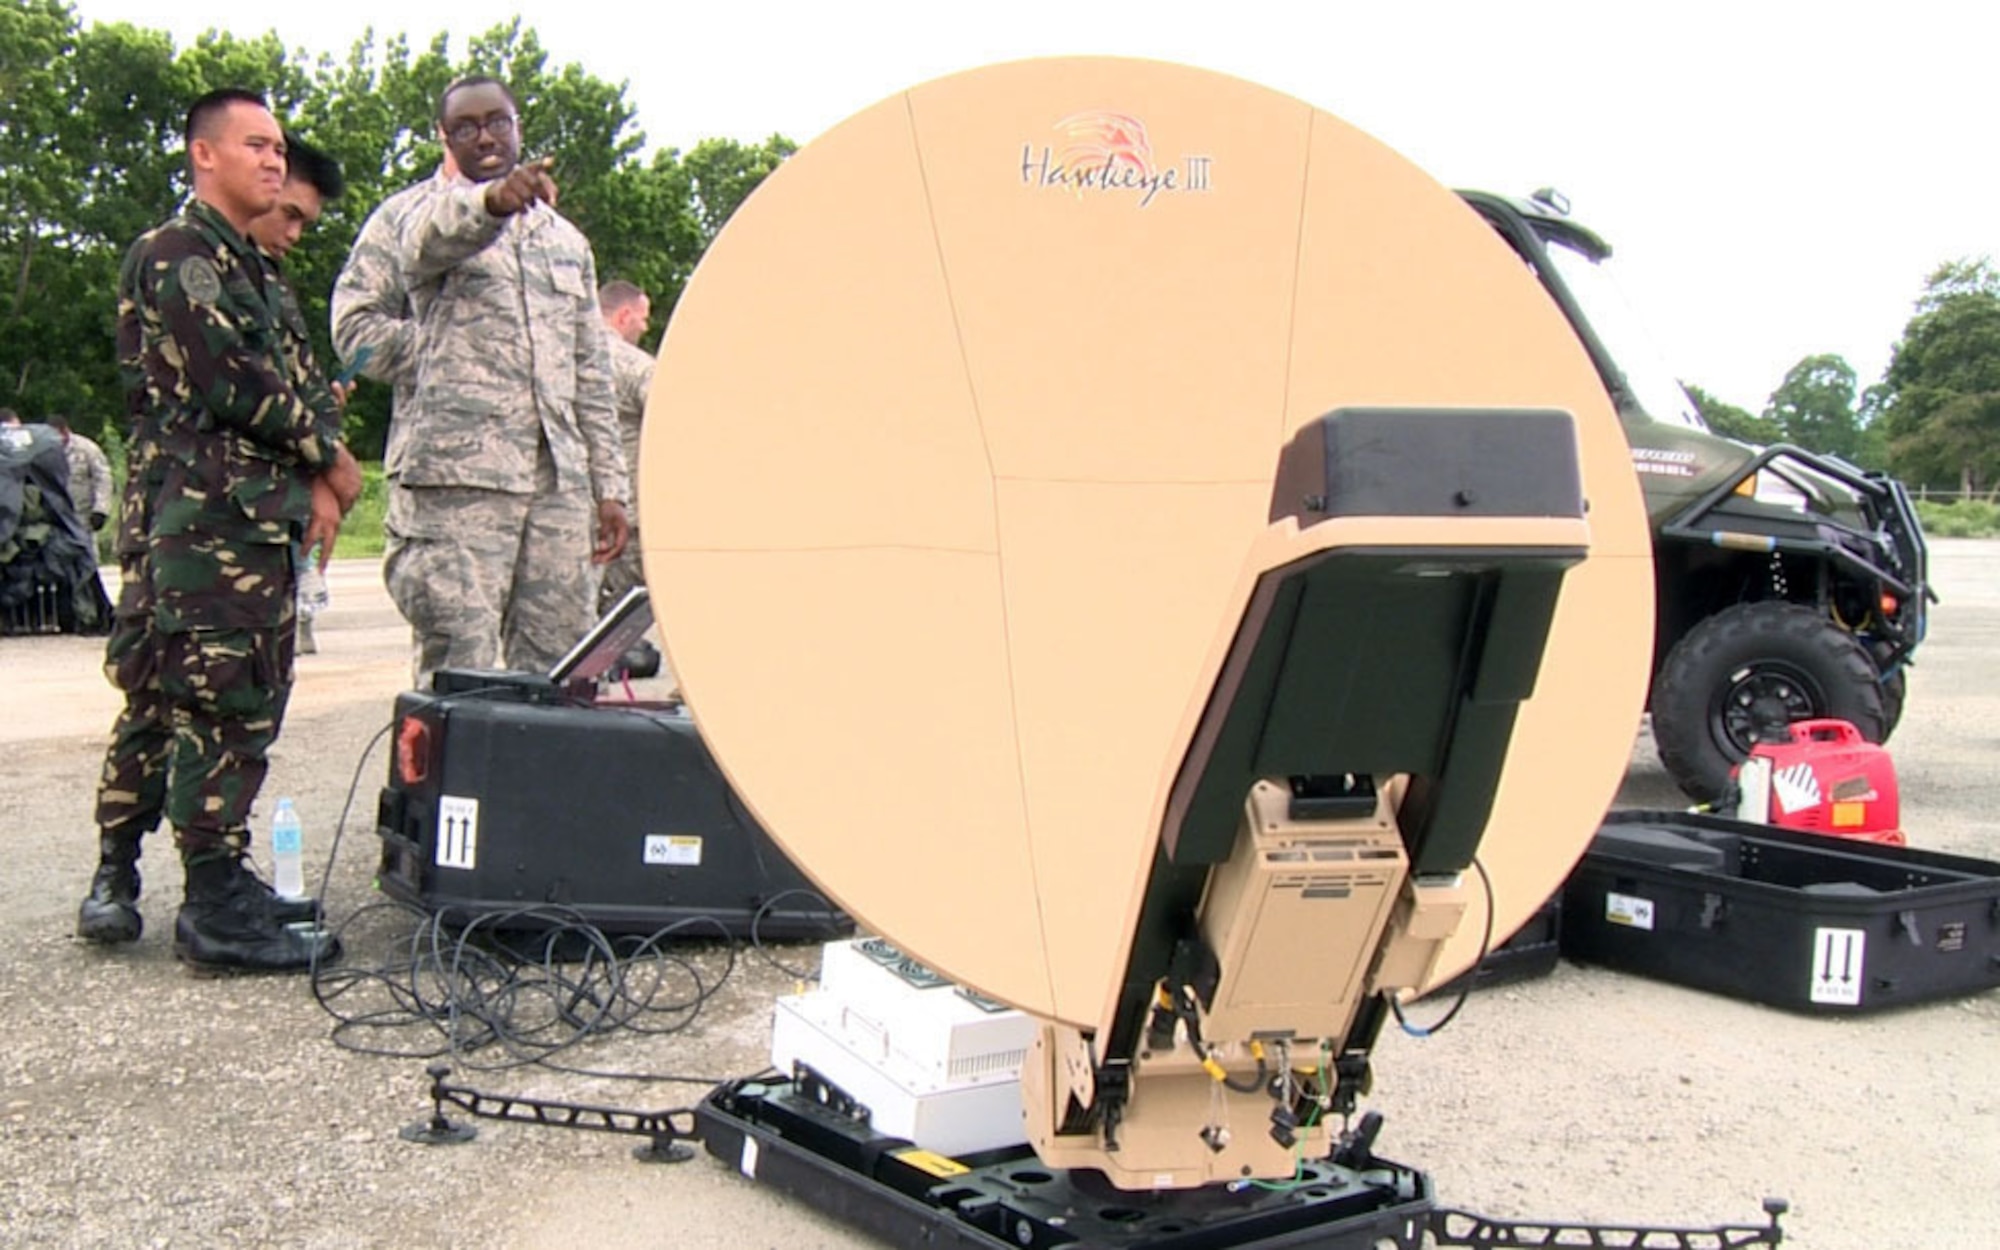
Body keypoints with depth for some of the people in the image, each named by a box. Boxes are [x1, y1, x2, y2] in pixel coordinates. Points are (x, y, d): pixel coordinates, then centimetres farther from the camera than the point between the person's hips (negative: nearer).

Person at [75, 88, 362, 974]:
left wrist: (318, 480, -1)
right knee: (220, 704, -10)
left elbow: (306, 388, 17)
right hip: (203, 512, -9)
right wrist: (328, 458, -5)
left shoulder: (258, 277, 25)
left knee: (159, 700, 11)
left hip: (258, 518, 9)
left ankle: (116, 881, 17)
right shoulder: (175, 253, -3)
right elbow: (229, 380, -15)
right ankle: (217, 908, -8)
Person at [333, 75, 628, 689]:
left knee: (555, 673, 4)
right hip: (456, 475, -5)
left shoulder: (567, 240, 22)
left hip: (560, 481, 5)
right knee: (458, 673, -8)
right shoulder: (425, 211, 7)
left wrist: (608, 485, 16)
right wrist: (492, 199, -44)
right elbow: (433, 237, -21)